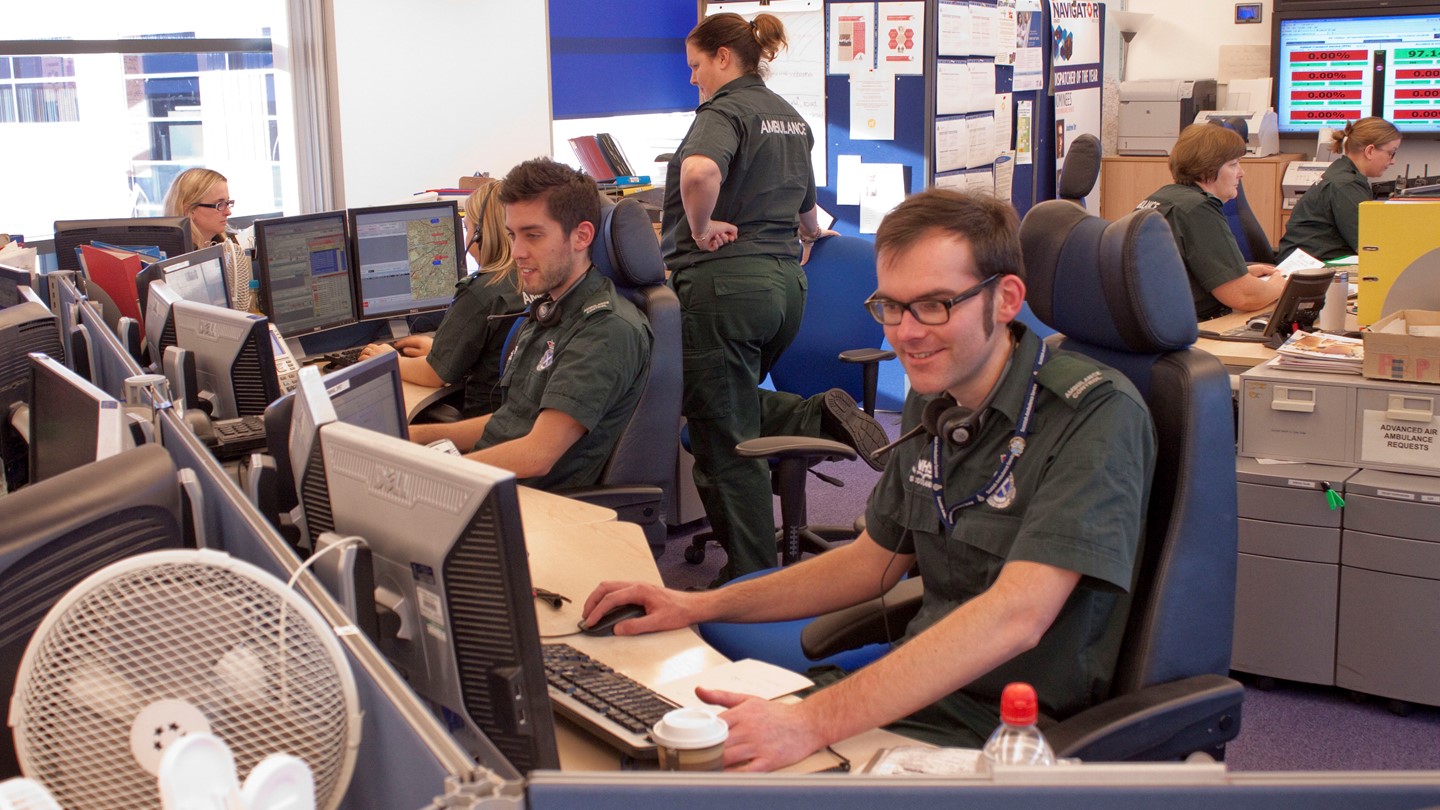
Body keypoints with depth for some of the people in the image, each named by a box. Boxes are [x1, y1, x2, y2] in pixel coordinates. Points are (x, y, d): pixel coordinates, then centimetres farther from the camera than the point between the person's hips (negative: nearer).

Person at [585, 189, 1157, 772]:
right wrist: (701, 606, 10)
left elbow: (1016, 617, -30)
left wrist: (811, 723, -37)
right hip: (918, 693, 7)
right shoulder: (930, 401, 6)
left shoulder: (1097, 414, -19)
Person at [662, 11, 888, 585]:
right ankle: (822, 417, 1)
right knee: (734, 408, 25)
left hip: (724, 283, -9)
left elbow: (699, 172, -34)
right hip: (785, 277, 9)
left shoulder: (724, 112, -10)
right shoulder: (790, 118, 17)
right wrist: (813, 235, 52)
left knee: (723, 442, 0)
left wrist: (701, 230, -17)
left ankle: (752, 578, 5)